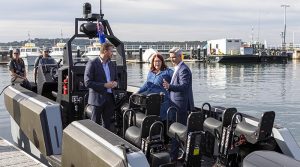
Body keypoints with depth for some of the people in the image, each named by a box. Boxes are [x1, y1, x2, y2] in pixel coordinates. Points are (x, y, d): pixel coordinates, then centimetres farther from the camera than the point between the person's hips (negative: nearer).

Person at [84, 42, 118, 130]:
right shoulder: (92, 63, -8)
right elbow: (87, 82, -14)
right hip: (97, 98, -6)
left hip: (110, 97, 6)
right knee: (95, 124, 2)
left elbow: (115, 79, 23)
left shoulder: (112, 64, 12)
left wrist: (115, 83, -2)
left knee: (107, 123, 12)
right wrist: (104, 85, -18)